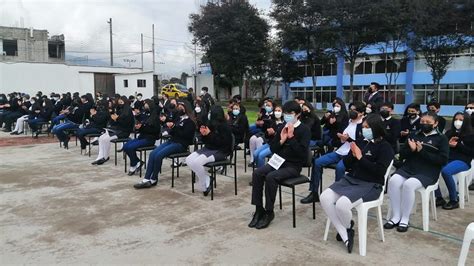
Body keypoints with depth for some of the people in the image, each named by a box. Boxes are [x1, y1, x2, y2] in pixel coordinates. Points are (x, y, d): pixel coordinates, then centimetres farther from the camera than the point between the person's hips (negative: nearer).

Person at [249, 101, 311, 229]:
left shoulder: (304, 130, -8)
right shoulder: (282, 127, 10)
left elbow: (302, 153, -19)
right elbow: (272, 148, 10)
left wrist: (291, 137, -20)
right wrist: (281, 140, -7)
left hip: (293, 165, -6)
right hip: (279, 161, 6)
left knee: (270, 177, -31)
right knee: (257, 173, -19)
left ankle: (269, 212, -14)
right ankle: (259, 209, -10)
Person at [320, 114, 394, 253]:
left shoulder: (385, 147, -3)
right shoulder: (360, 142, 13)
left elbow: (379, 171, -16)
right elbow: (347, 165, 14)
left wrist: (361, 158, -16)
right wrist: (353, 155, -6)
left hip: (370, 185, -6)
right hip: (350, 179, 6)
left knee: (342, 204, -31)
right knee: (325, 197, -19)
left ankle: (348, 228, 6)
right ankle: (346, 236, -11)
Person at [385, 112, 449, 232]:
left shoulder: (441, 138, 6)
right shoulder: (414, 135, 17)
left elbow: (443, 160, -7)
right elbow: (402, 153, 13)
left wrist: (422, 151, -15)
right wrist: (411, 149, -9)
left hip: (427, 172, -4)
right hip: (408, 168, 4)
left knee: (408, 184, -33)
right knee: (393, 181, -26)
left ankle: (405, 219, -18)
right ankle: (395, 216, -16)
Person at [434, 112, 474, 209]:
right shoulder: (449, 133, 19)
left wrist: (458, 145, -11)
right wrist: (448, 144, 0)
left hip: (462, 161, -5)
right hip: (448, 159, 5)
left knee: (445, 171, -37)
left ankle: (454, 201, -19)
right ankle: (439, 198, -15)